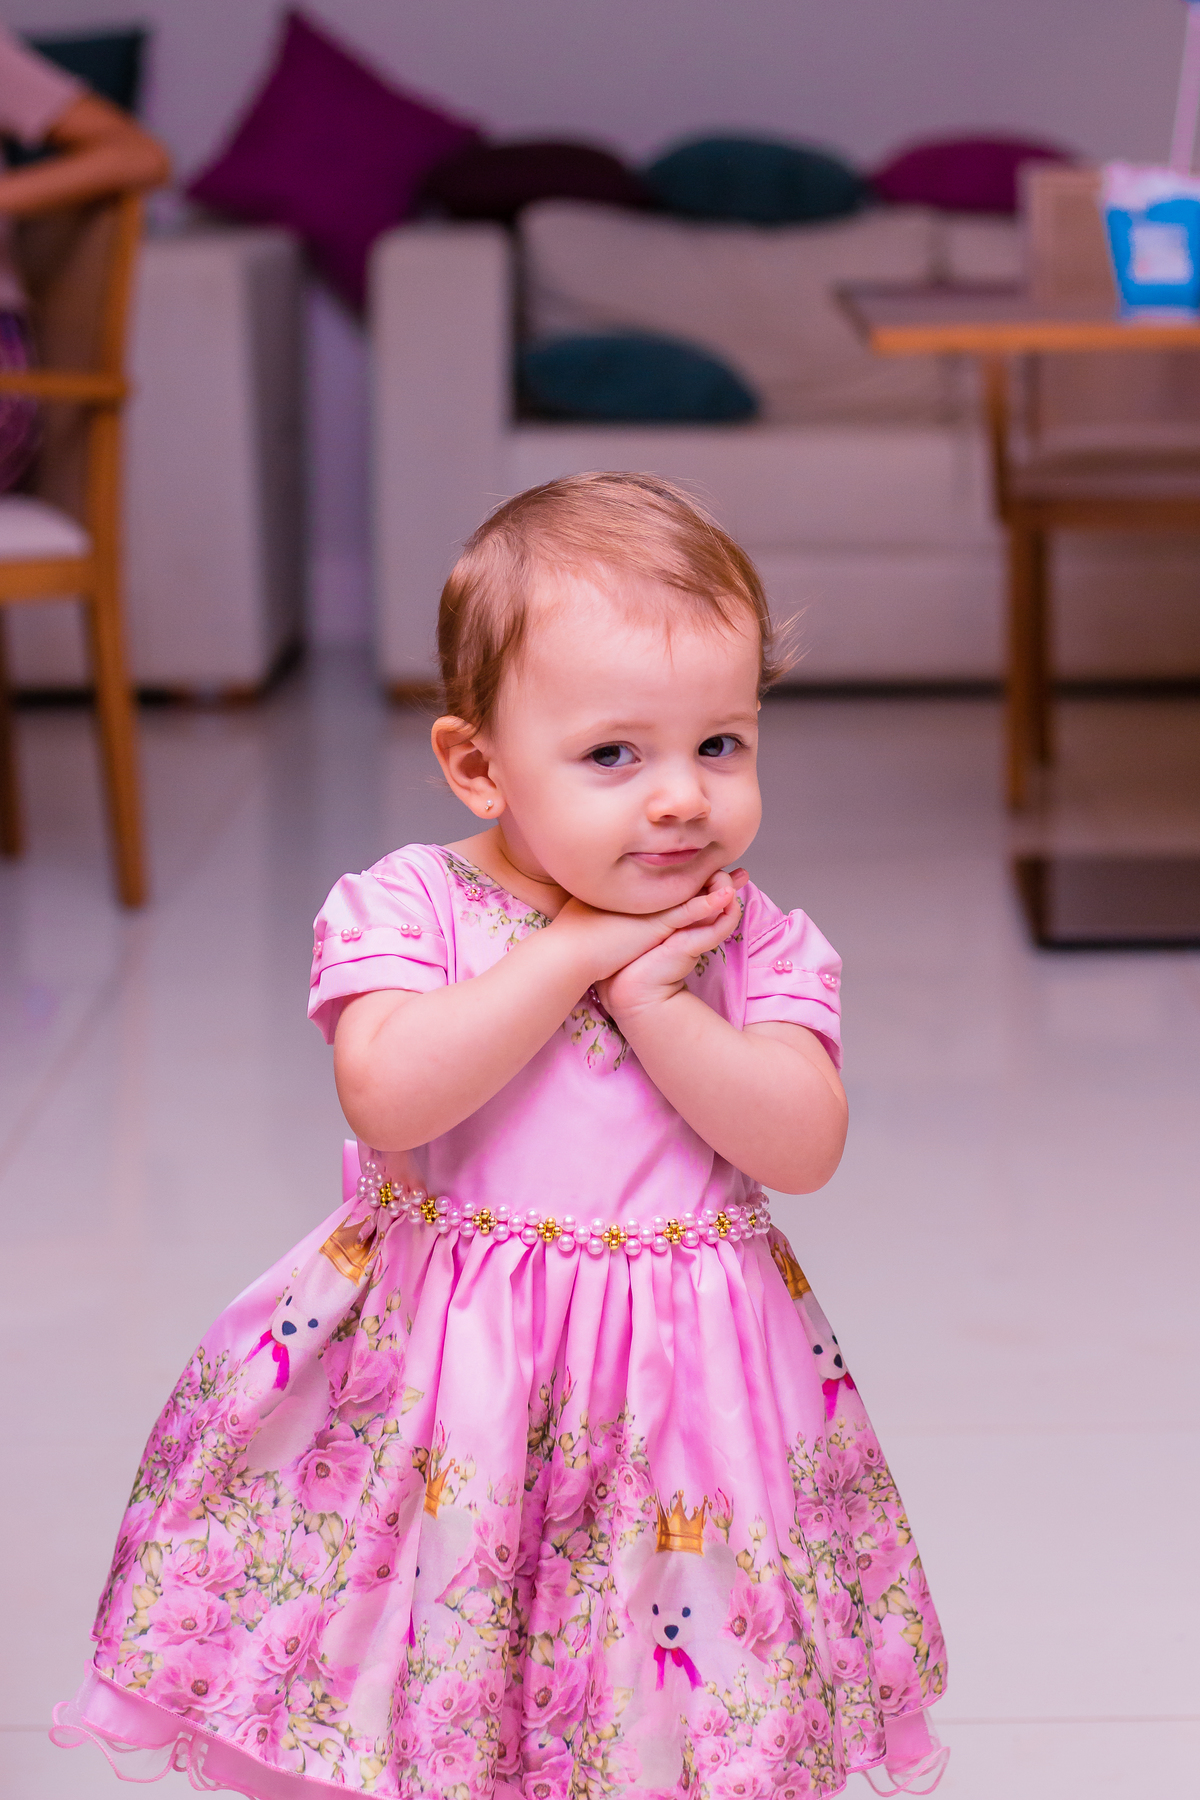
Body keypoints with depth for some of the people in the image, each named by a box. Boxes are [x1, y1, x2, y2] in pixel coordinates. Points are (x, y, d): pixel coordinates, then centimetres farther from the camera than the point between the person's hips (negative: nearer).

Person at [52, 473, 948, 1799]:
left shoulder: (760, 944, 0)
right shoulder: (404, 909, -6)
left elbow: (803, 1147, -12)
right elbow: (388, 1097, -22)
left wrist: (651, 997, -19)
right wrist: (573, 953, -18)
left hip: (684, 1376, 1)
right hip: (451, 1376, -1)